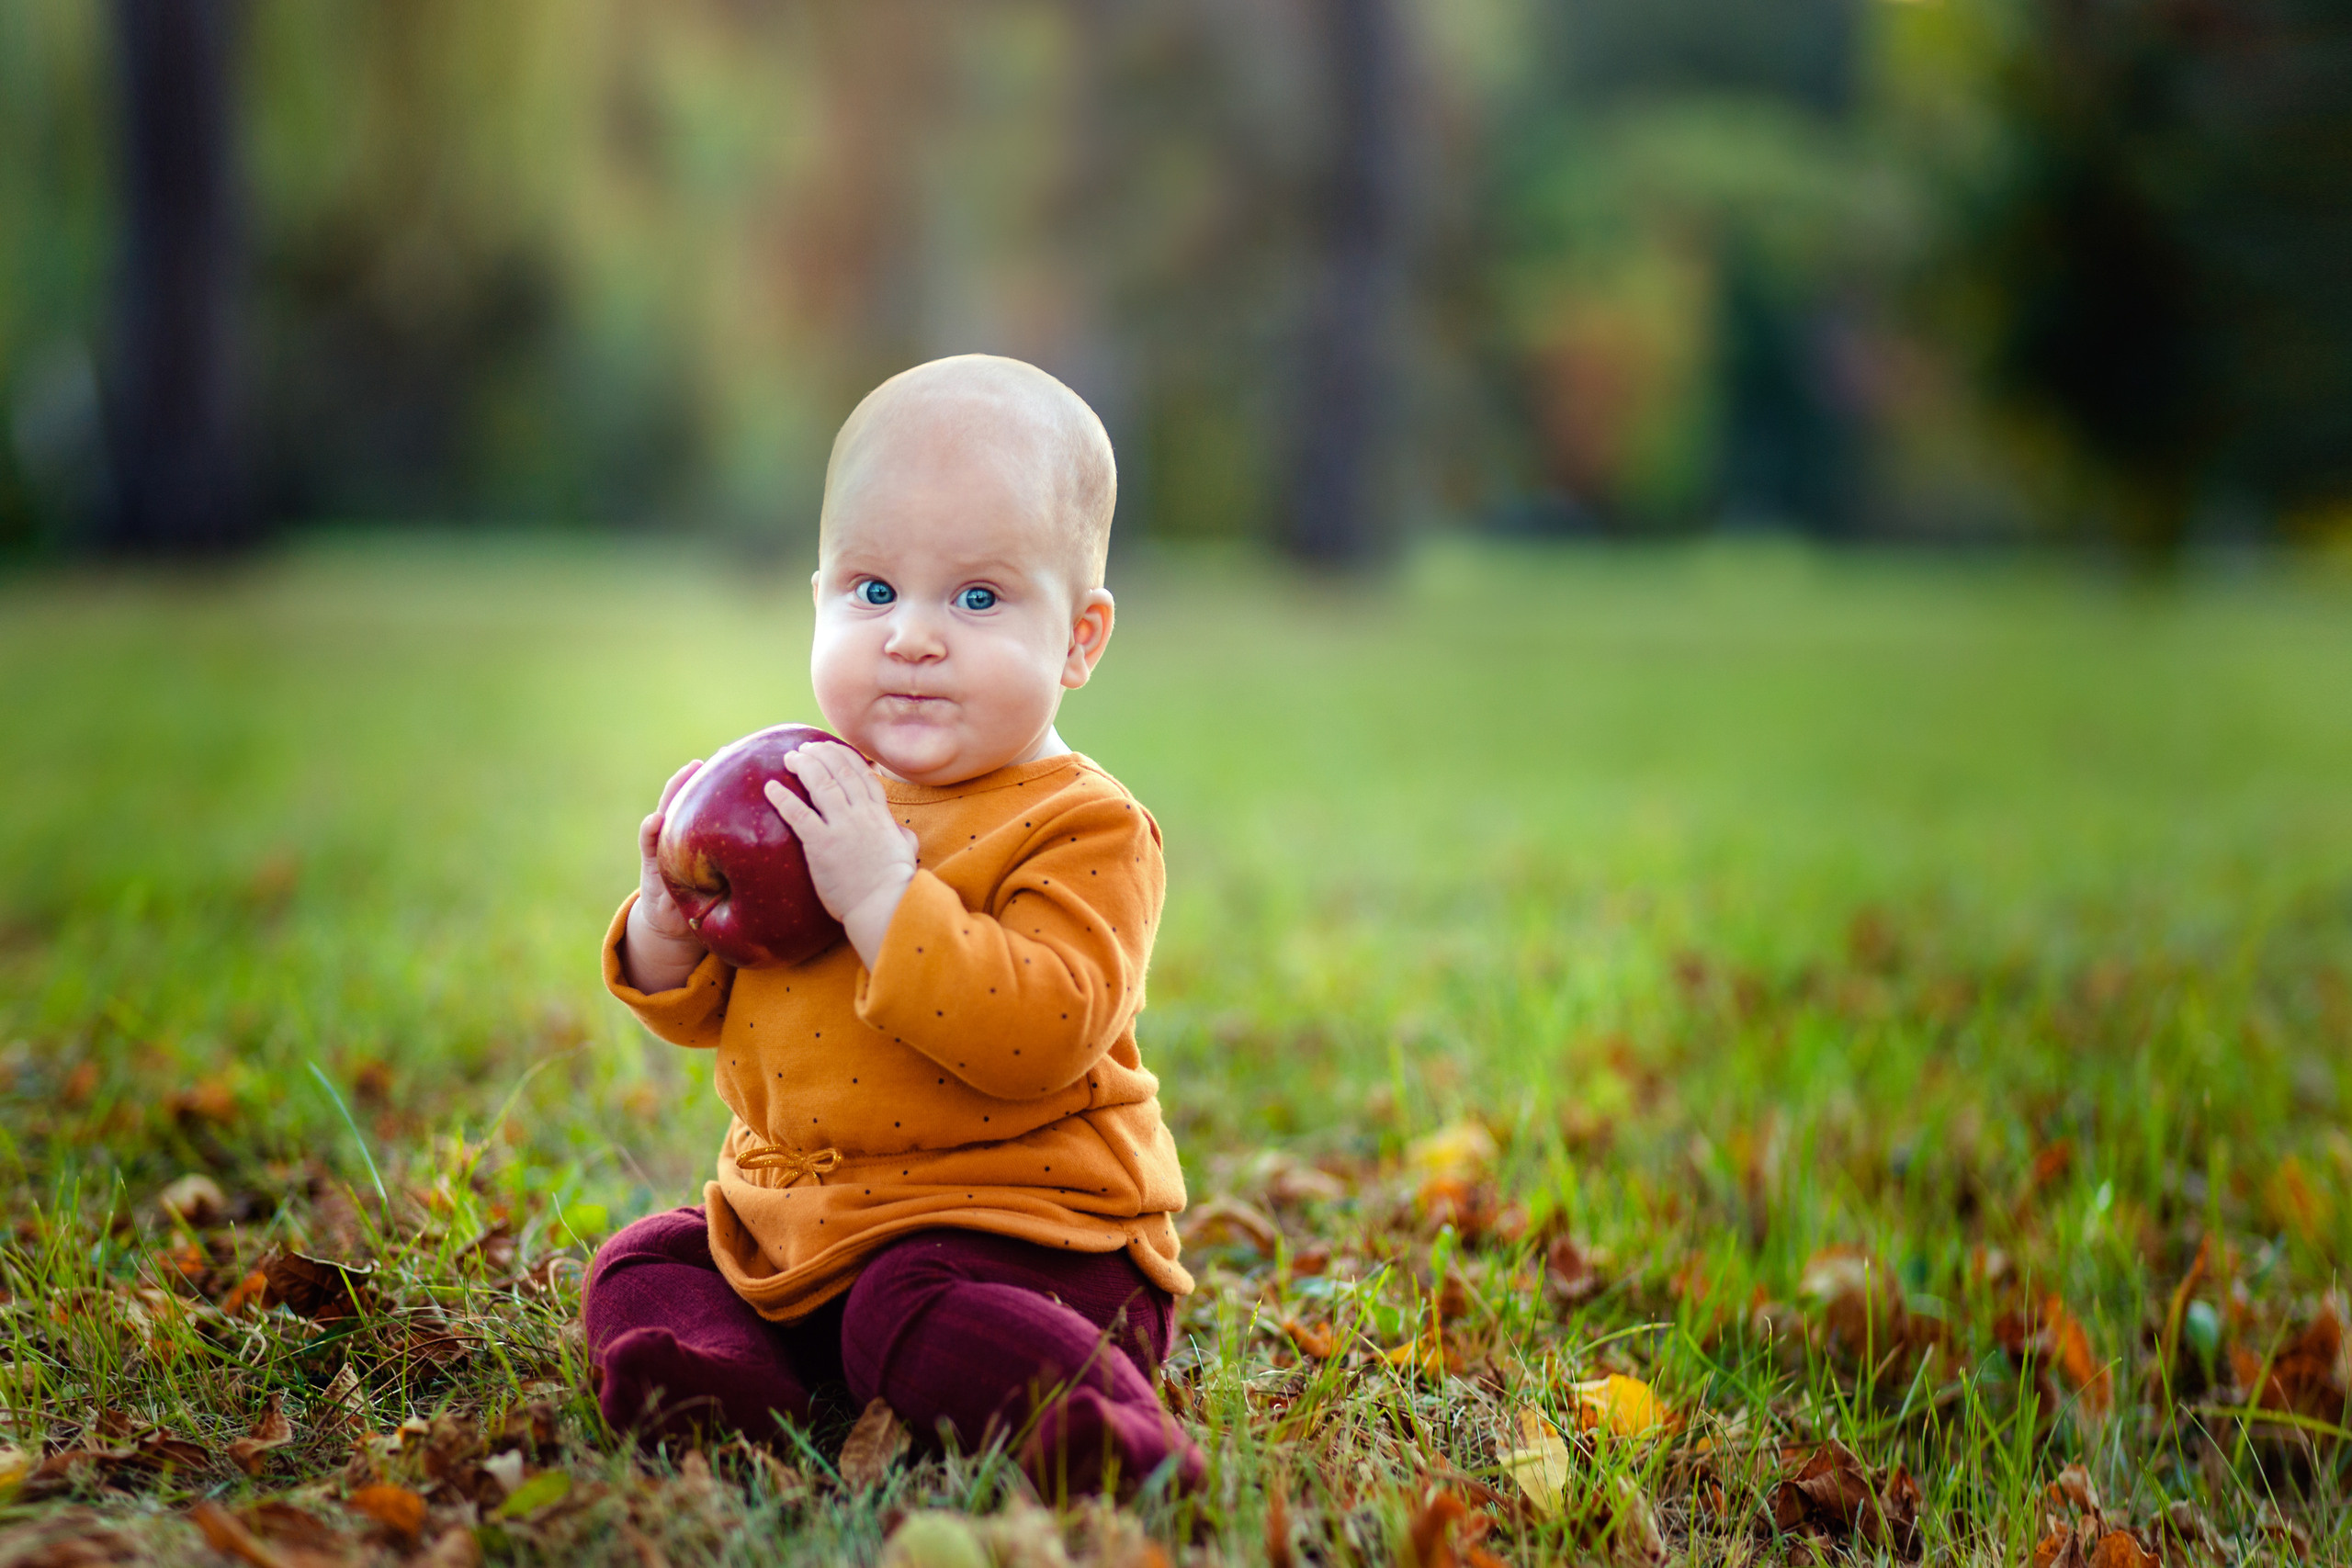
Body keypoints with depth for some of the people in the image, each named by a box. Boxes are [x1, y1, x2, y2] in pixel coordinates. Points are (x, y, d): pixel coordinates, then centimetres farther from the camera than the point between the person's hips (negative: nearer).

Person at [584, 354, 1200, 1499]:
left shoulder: (1083, 831, -14)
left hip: (1016, 1228, -8)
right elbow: (703, 1009, 15)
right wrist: (671, 918, -8)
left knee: (916, 1310, -32)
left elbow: (1042, 1034, -30)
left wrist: (883, 896, -34)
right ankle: (728, 1375, -24)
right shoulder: (805, 798, 9)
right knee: (642, 1266, 2)